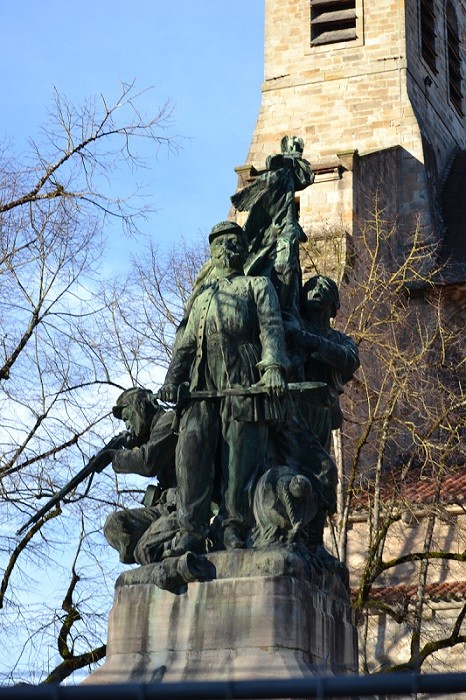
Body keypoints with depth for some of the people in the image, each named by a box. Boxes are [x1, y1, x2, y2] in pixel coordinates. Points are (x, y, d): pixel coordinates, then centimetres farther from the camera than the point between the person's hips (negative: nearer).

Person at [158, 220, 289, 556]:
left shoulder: (258, 286, 19)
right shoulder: (202, 296, 33)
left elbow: (271, 327, 3)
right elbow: (185, 342, 24)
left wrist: (274, 367, -16)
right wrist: (172, 378, 7)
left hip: (244, 382, -3)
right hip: (203, 385, 4)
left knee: (240, 461, -9)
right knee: (193, 452, -10)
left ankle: (234, 529, -6)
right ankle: (192, 533, -13)